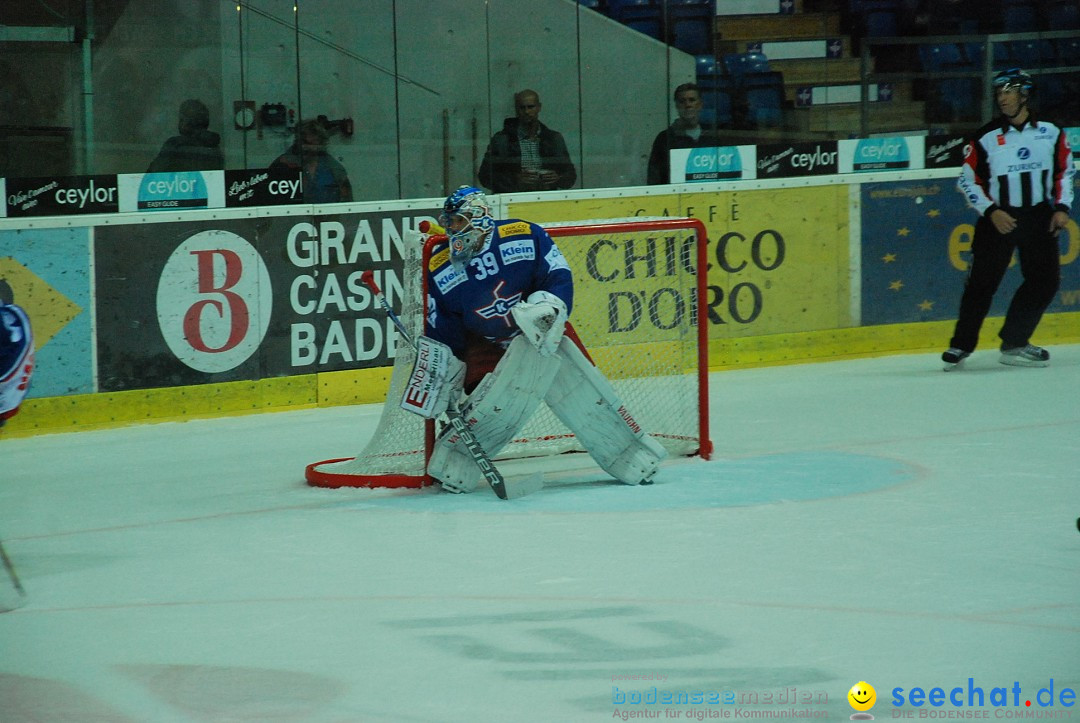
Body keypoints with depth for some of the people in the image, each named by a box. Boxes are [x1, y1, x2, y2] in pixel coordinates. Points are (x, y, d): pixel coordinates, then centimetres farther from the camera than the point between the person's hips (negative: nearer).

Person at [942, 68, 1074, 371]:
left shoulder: (1050, 133, 2)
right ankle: (961, 345, 4)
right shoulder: (986, 137, -5)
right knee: (982, 282, -5)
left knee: (1046, 280, -2)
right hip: (998, 218, -3)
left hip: (1039, 218, 3)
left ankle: (1014, 343, 9)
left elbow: (1064, 171, 12)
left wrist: (1062, 208, 0)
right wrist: (991, 212, -12)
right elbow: (968, 180, -1)